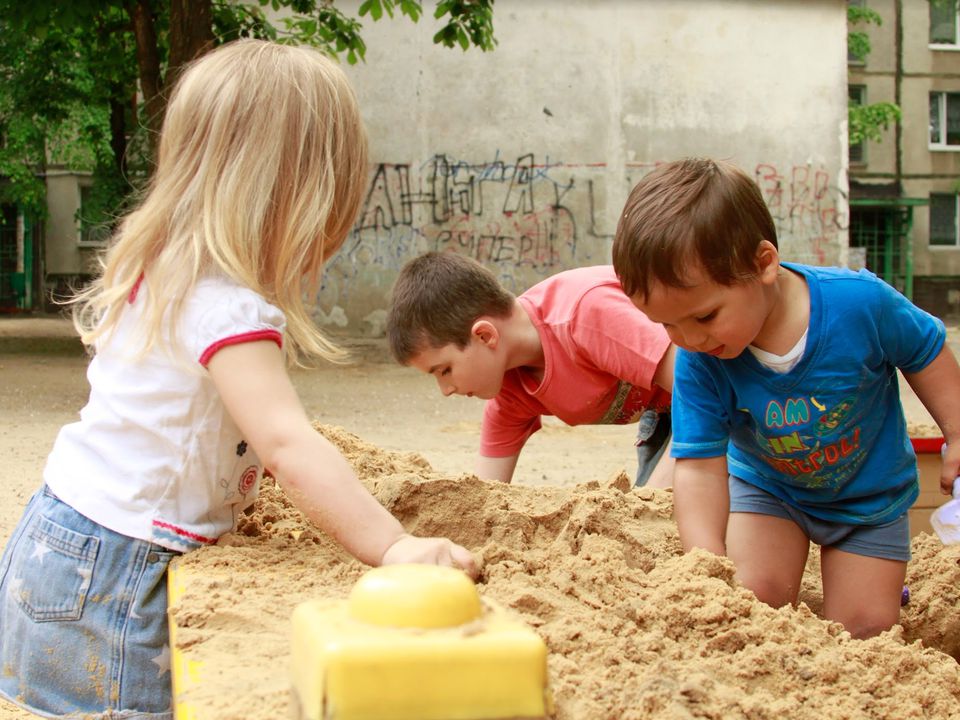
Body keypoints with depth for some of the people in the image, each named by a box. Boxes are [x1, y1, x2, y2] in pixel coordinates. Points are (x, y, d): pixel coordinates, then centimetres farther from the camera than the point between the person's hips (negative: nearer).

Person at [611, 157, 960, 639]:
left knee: (863, 628, -4)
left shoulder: (859, 302, -32)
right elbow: (699, 468, -29)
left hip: (869, 493, -1)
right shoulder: (699, 363, -29)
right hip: (767, 486, 1)